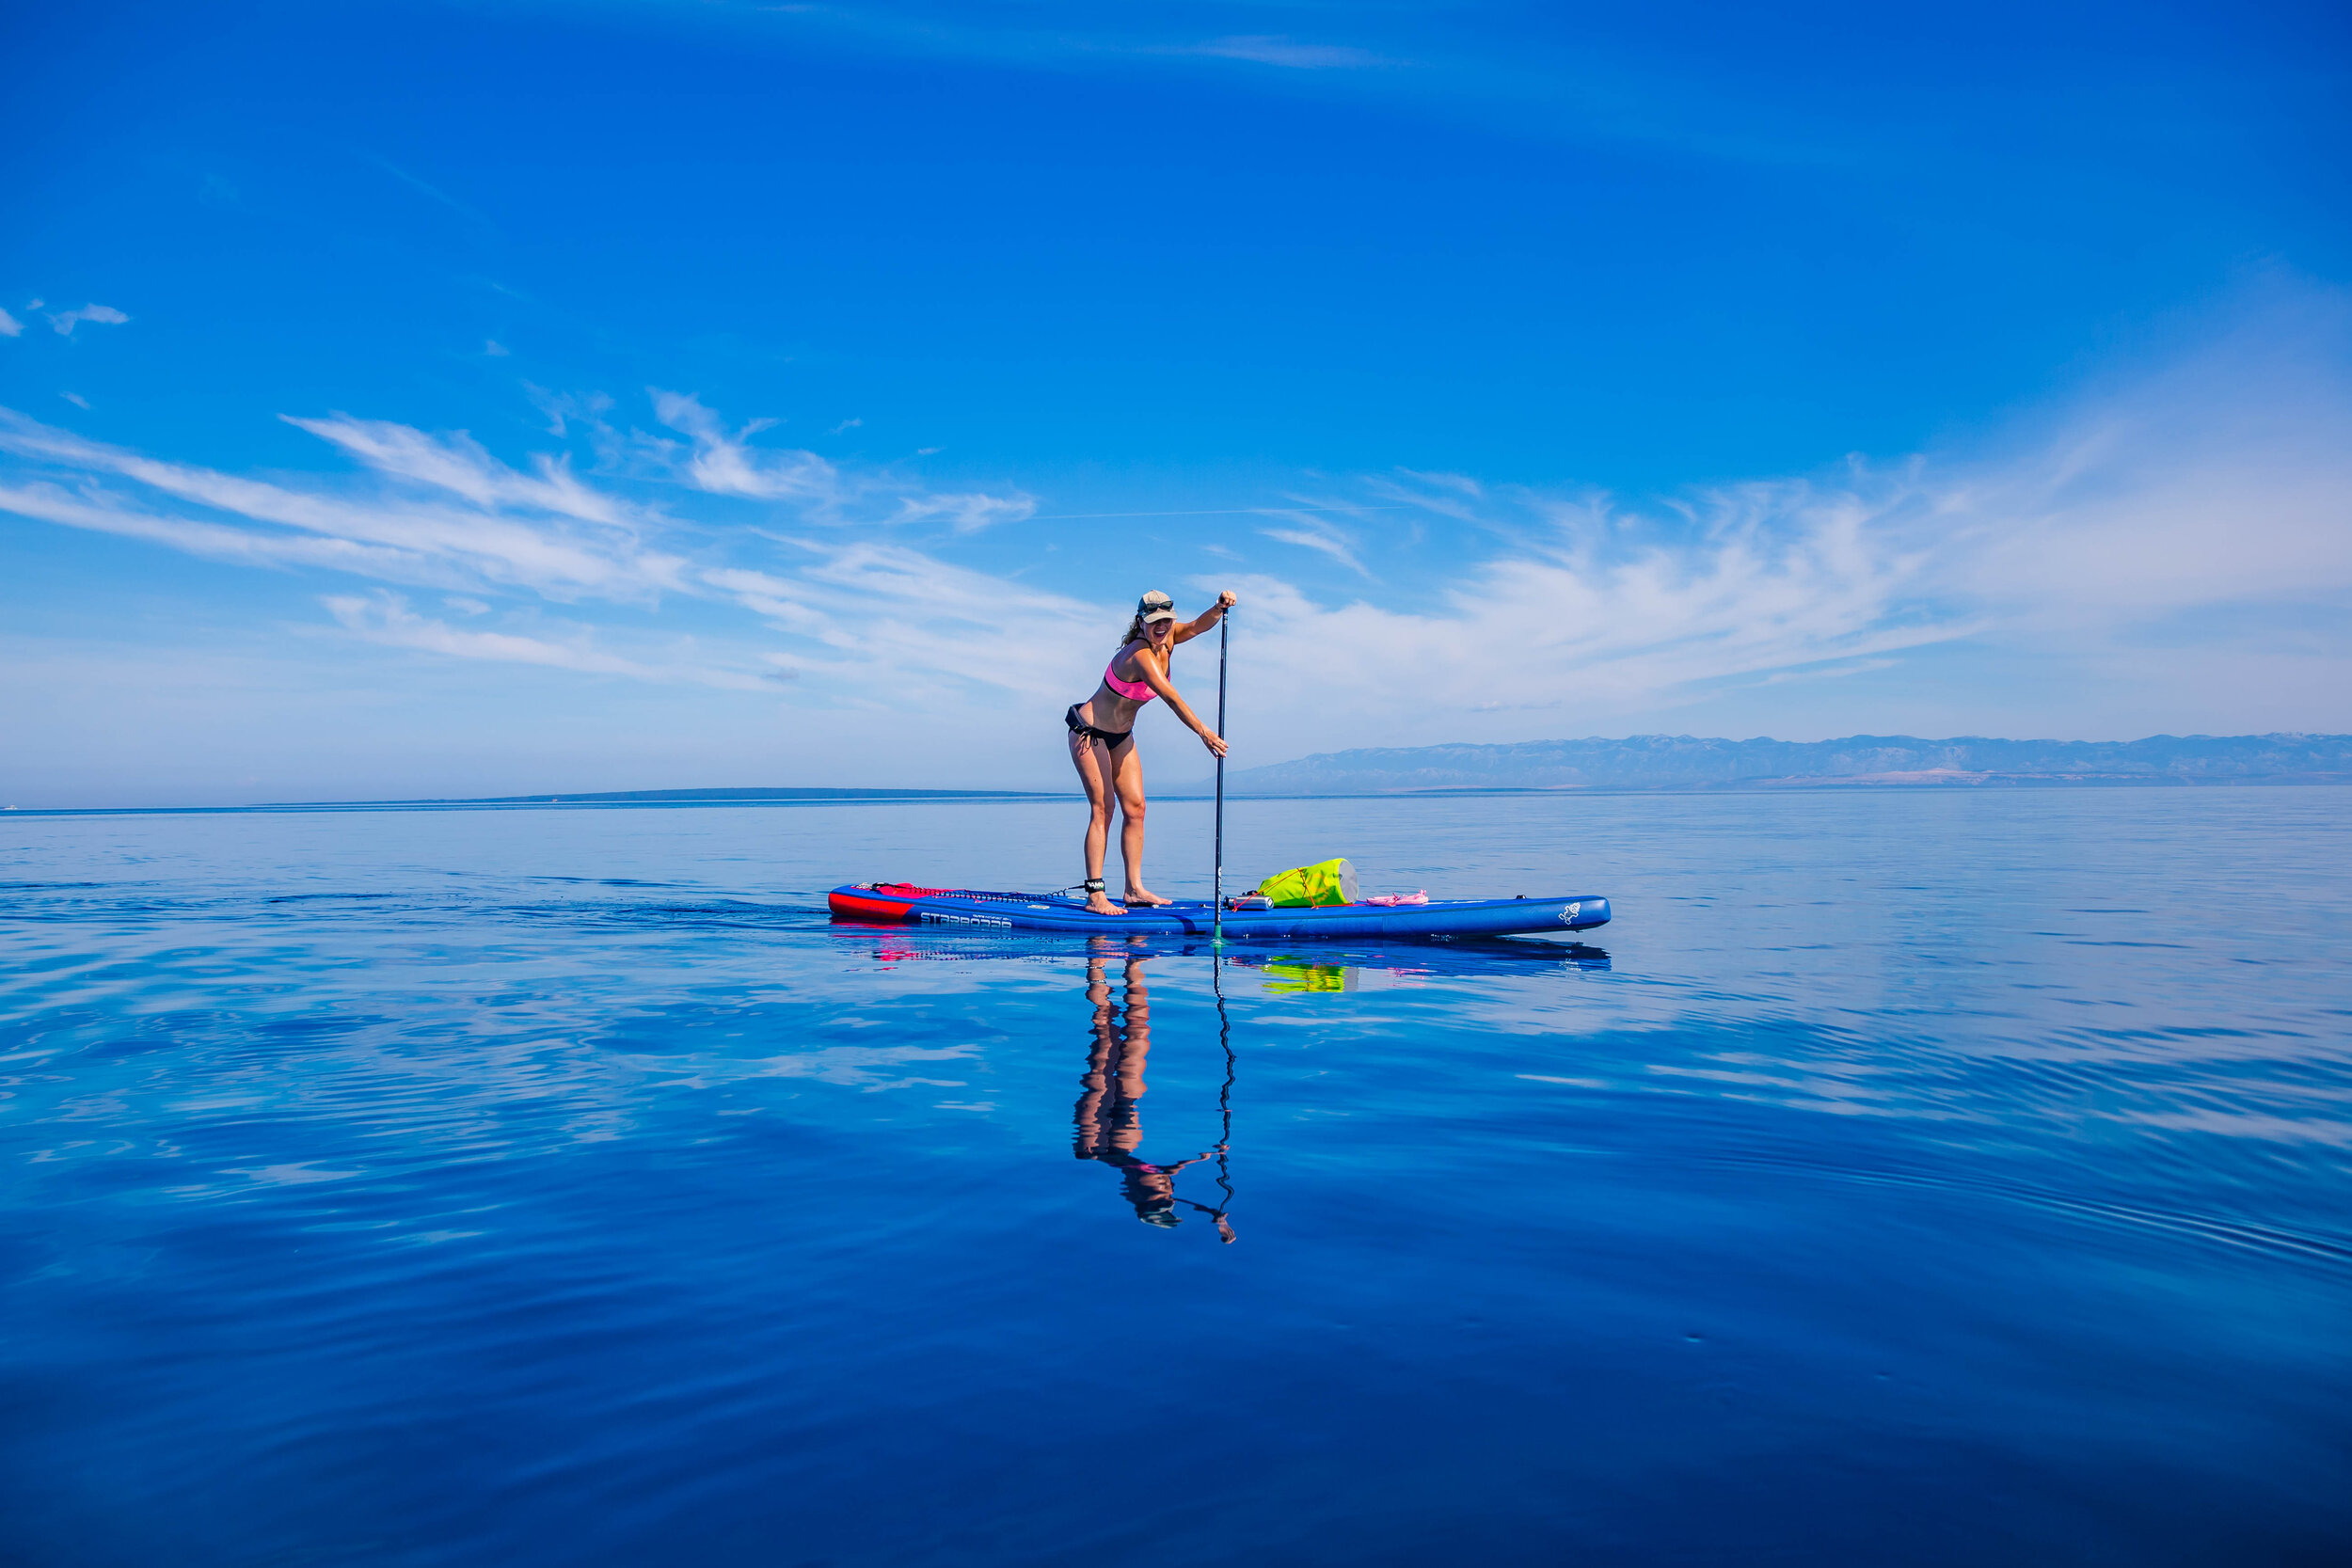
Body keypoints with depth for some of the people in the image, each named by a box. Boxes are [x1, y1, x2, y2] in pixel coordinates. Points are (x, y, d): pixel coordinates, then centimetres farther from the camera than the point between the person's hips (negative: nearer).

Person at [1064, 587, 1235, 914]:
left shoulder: (1166, 640, -3)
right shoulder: (1141, 655, -28)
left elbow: (1199, 625, -16)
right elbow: (1172, 699, -35)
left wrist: (1219, 607, -36)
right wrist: (1204, 733, -38)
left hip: (1121, 735, 9)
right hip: (1090, 731, -9)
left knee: (1135, 807, 3)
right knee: (1103, 807, -14)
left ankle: (1134, 888, 7)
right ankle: (1095, 895, -14)